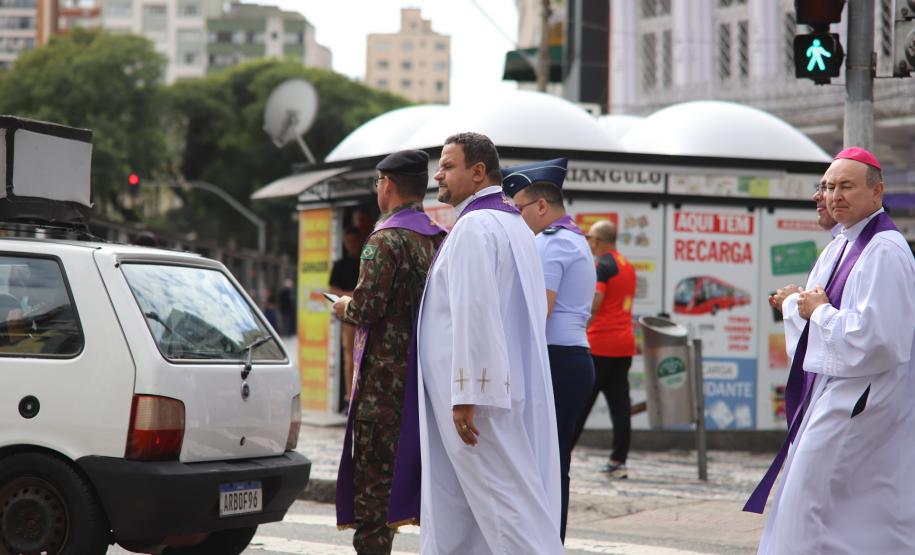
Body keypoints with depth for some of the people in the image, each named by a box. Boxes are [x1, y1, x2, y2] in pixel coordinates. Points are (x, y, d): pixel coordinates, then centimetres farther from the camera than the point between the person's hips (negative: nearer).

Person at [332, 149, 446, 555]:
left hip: (385, 375, -7)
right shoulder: (442, 239, 11)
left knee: (374, 475, -4)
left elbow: (368, 308, -20)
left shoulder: (386, 240, -12)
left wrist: (344, 307, 3)